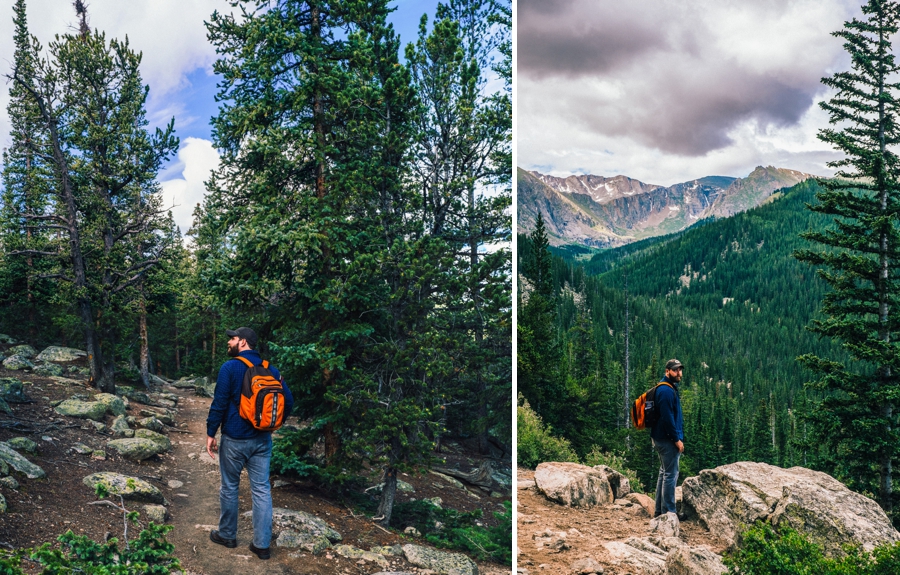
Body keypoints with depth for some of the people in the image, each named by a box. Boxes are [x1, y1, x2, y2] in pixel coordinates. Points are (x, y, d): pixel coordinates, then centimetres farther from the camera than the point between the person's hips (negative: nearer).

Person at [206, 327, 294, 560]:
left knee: (229, 488, 13)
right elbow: (288, 401, 4)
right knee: (262, 490, 6)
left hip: (234, 440, -4)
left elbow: (219, 404, -13)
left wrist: (210, 433, -5)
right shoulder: (270, 369, 3)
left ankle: (227, 535, 28)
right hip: (262, 440, 4)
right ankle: (262, 544, 8)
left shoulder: (230, 367, -12)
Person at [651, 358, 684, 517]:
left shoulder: (670, 389, 17)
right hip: (668, 439, -11)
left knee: (664, 473, 14)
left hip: (663, 439, 11)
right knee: (671, 475, -6)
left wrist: (678, 437, 18)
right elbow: (667, 418, -22)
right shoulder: (666, 390, -17)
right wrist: (677, 439, -18)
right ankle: (668, 512, -3)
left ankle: (659, 511, 20)